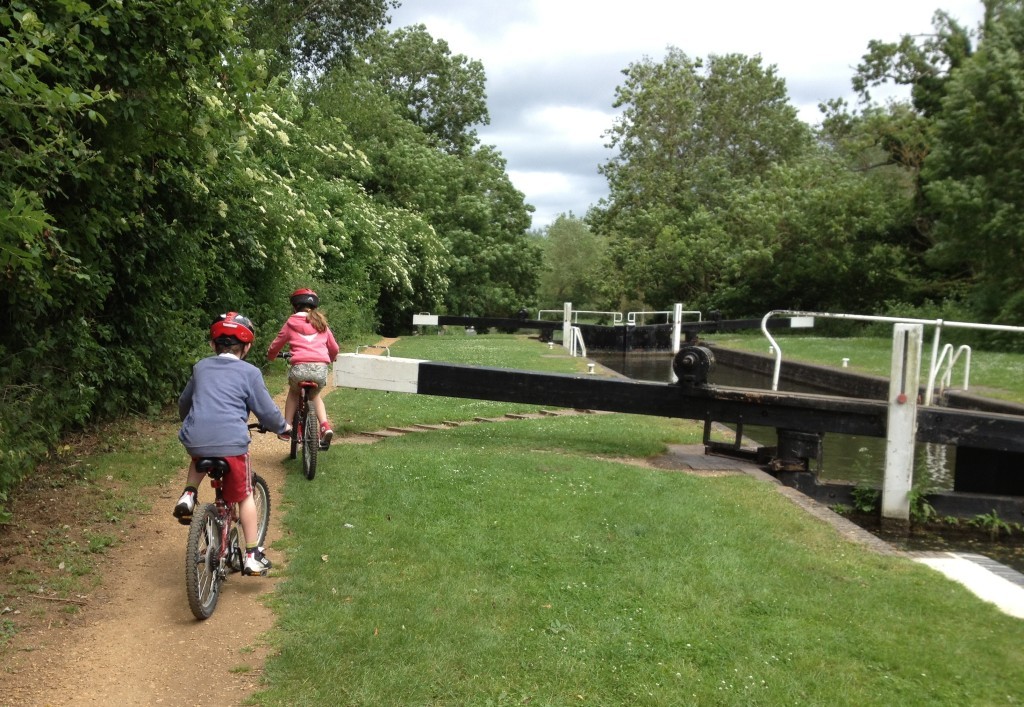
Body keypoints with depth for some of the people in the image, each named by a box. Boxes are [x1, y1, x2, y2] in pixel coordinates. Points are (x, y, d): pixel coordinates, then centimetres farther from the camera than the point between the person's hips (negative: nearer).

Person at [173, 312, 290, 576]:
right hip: (231, 443, -4)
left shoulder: (201, 367, 16)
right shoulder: (249, 372, 3)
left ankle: (188, 495, 15)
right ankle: (252, 555, 14)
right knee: (244, 496, 13)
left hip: (195, 440, 4)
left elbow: (183, 403, 29)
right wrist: (283, 426, 23)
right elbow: (266, 411, 3)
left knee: (200, 458, 39)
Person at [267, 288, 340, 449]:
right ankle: (325, 426, 9)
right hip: (321, 369, 2)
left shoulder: (291, 323, 10)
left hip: (300, 368, -2)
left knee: (293, 391, 31)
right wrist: (329, 359, 46)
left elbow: (275, 346, 18)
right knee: (315, 395, 31)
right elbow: (334, 348, 24)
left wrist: (271, 356, 40)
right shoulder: (321, 324, 18)